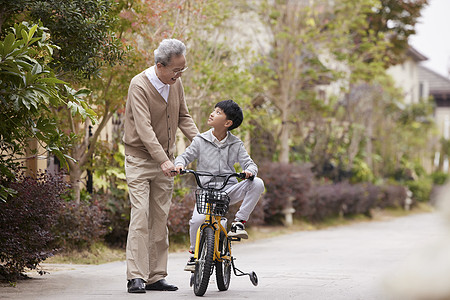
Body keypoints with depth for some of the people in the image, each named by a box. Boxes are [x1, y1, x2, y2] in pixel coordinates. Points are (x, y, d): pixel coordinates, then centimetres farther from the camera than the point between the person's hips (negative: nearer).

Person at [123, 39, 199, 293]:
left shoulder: (176, 83, 3)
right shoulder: (140, 85, -18)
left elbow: (183, 117, 13)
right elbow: (144, 128, -27)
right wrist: (163, 160, -35)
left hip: (165, 160, 6)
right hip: (141, 158, -6)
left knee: (160, 218, 6)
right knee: (140, 216, -13)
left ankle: (156, 276, 10)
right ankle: (136, 277, -12)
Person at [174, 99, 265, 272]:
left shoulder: (236, 144, 5)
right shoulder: (200, 141, 4)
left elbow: (249, 163, 3)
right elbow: (185, 156, 8)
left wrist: (249, 170, -22)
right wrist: (179, 164, -15)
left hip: (229, 190, 1)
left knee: (257, 184, -25)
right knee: (197, 220, -28)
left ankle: (239, 222, -14)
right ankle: (194, 254, 2)